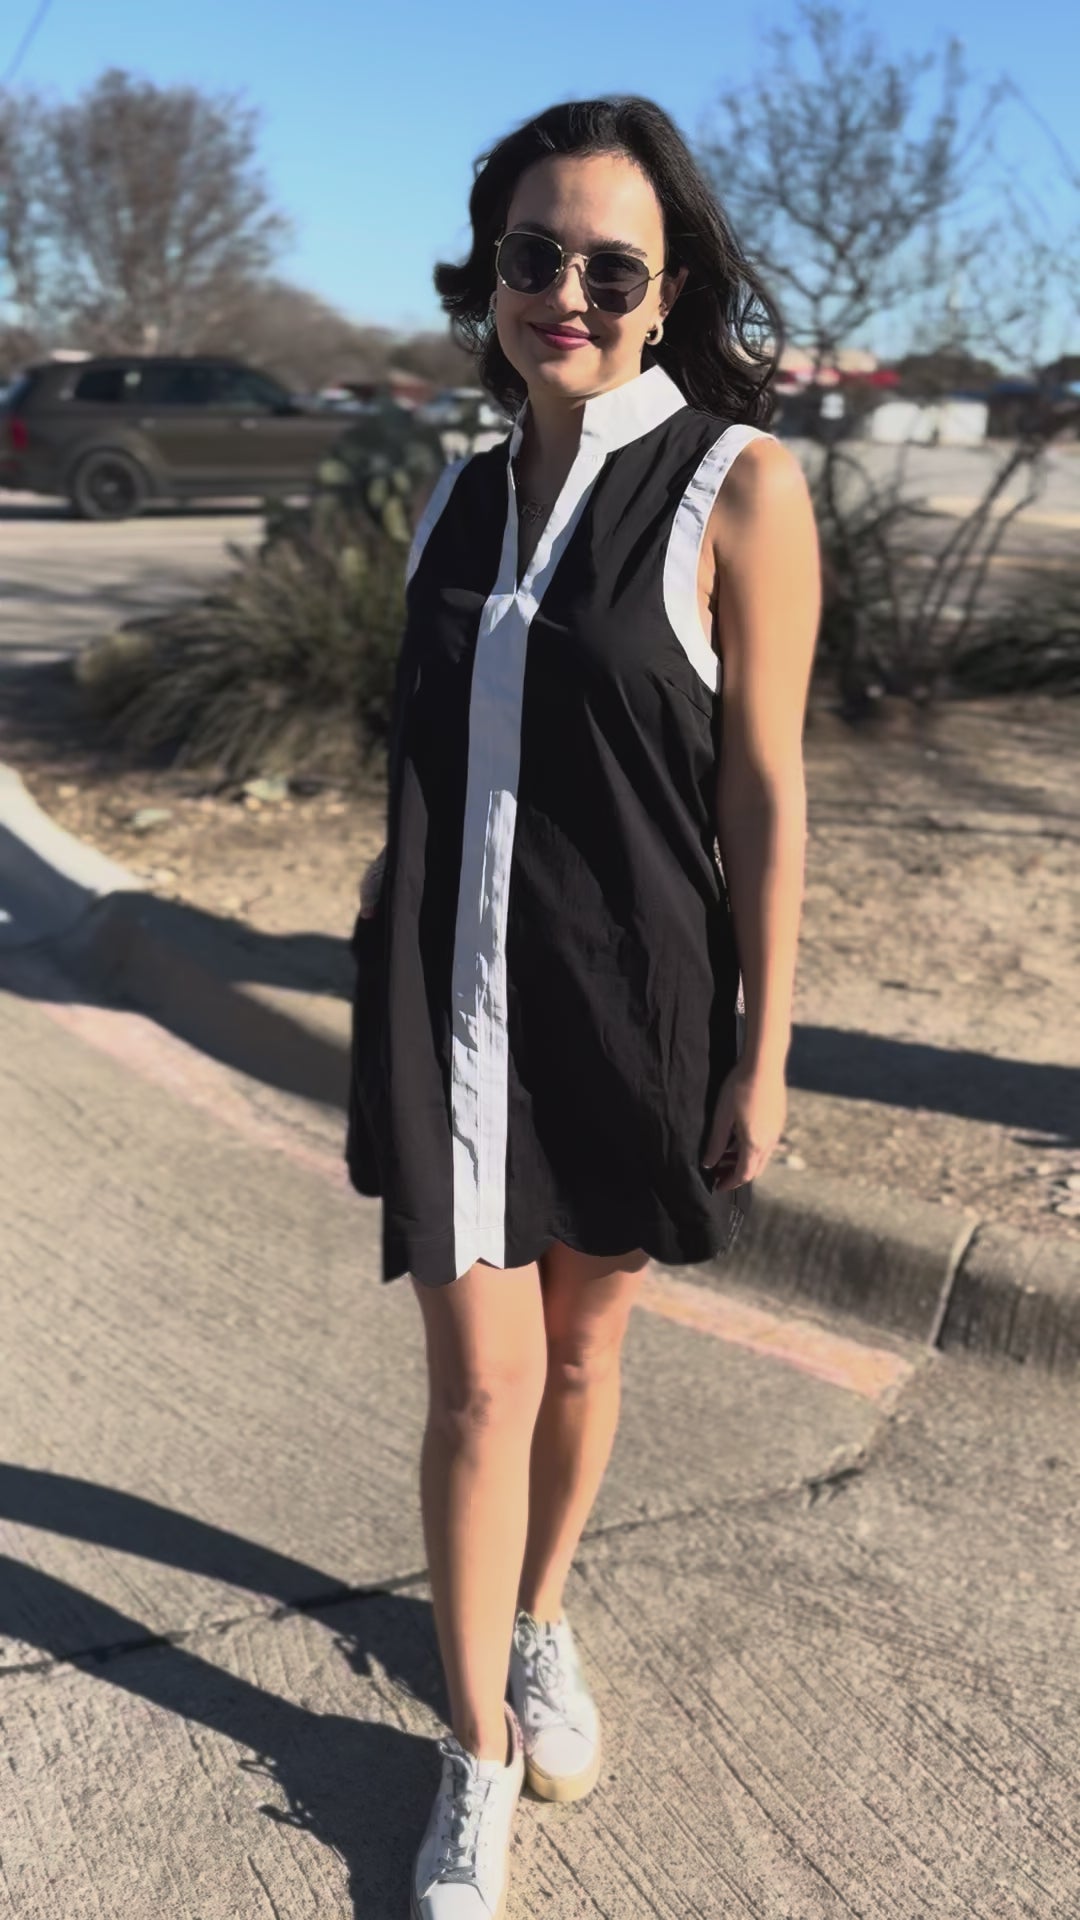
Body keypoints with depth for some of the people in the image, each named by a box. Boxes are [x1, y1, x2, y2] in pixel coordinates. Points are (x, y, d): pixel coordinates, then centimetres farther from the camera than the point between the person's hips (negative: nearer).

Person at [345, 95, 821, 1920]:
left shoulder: (736, 484, -8)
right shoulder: (463, 497, 6)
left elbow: (764, 788, -9)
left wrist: (764, 1052, -9)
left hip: (629, 997, -2)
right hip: (447, 996, 3)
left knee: (581, 1346, 15)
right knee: (480, 1383, 2)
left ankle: (540, 1621, 43)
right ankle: (477, 1763, 22)